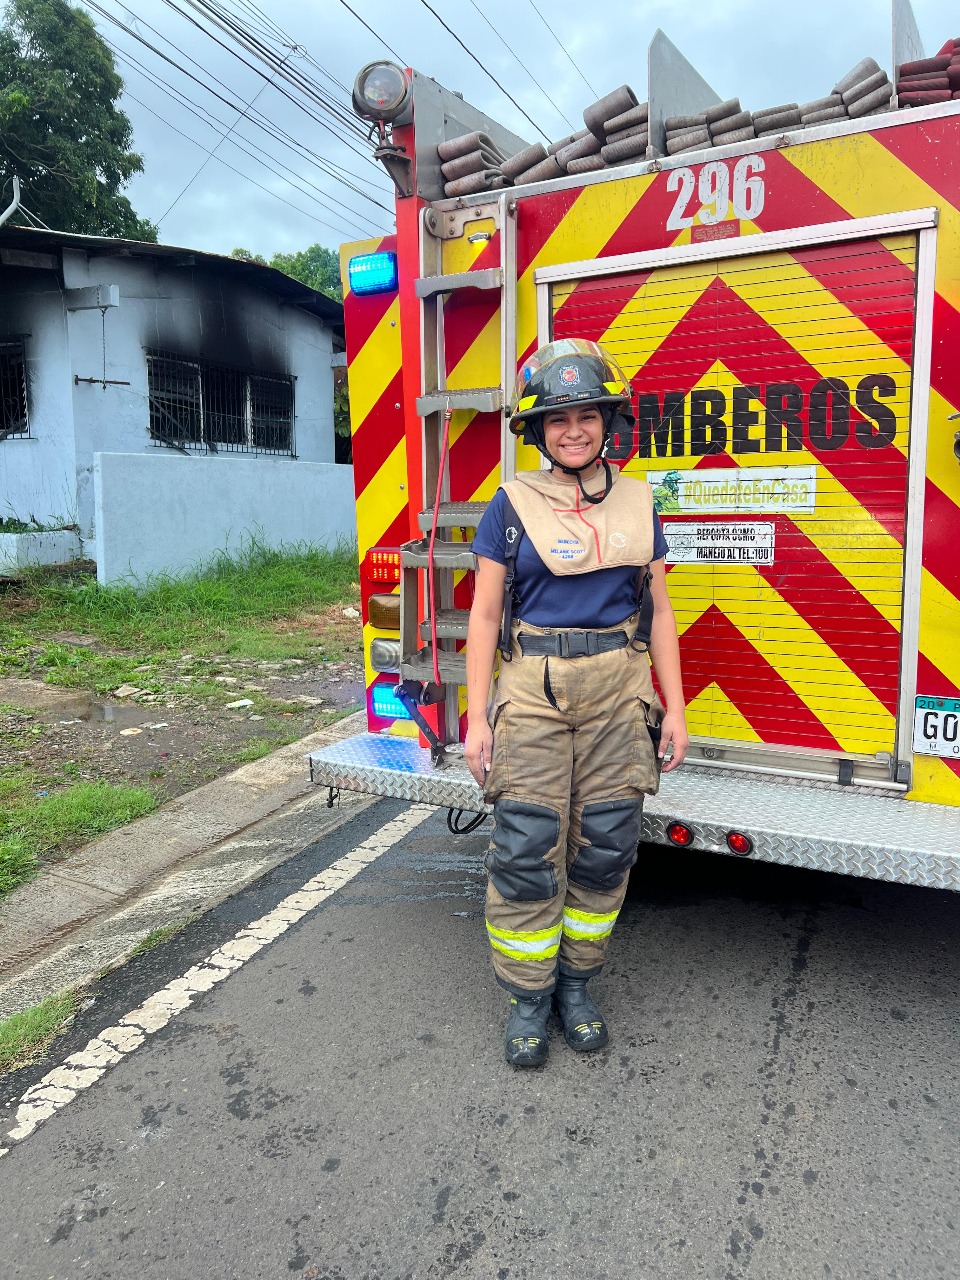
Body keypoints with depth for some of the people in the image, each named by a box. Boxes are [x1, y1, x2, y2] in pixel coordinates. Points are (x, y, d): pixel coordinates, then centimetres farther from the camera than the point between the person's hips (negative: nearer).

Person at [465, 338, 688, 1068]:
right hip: (532, 692, -2)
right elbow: (485, 615, 2)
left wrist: (674, 708, 7)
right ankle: (529, 995, 19)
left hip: (617, 693, 2)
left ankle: (578, 981, 26)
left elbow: (658, 610, 11)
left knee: (605, 845, 6)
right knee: (526, 850, -1)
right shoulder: (512, 505, 2)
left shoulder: (637, 503, 8)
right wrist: (477, 718, -3)